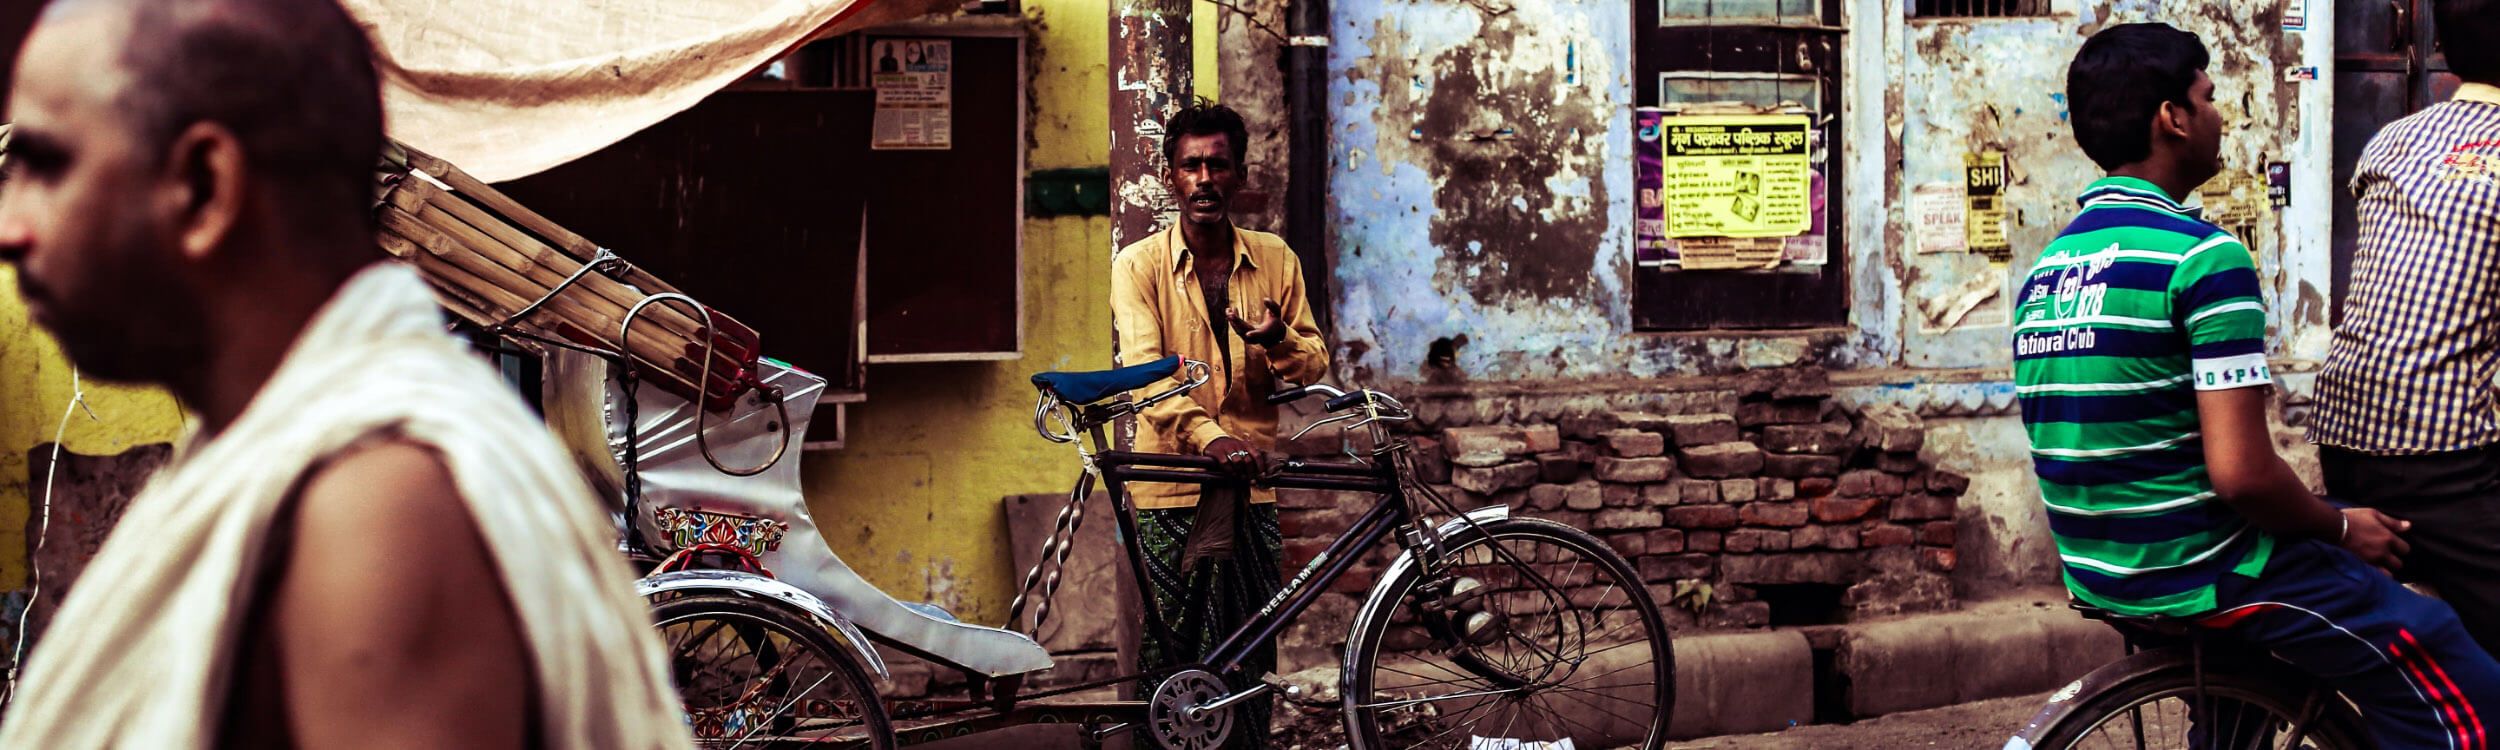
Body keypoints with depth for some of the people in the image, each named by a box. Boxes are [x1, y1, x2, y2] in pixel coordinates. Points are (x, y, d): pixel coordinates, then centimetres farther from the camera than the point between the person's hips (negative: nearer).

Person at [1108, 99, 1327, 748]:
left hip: (1252, 482, 3)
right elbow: (1145, 370, -12)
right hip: (1172, 481, -2)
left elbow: (1314, 365, 9)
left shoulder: (1276, 260, 9)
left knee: (1253, 652, 3)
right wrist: (1209, 437, -29)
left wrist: (1277, 338, -15)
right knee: (1171, 655, -1)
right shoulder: (1140, 264, 0)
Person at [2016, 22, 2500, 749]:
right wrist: (2343, 529, -3)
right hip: (2205, 578, -9)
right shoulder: (2202, 255, -17)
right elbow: (2241, 471, -22)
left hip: (2096, 573, 9)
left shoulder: (2044, 269, 9)